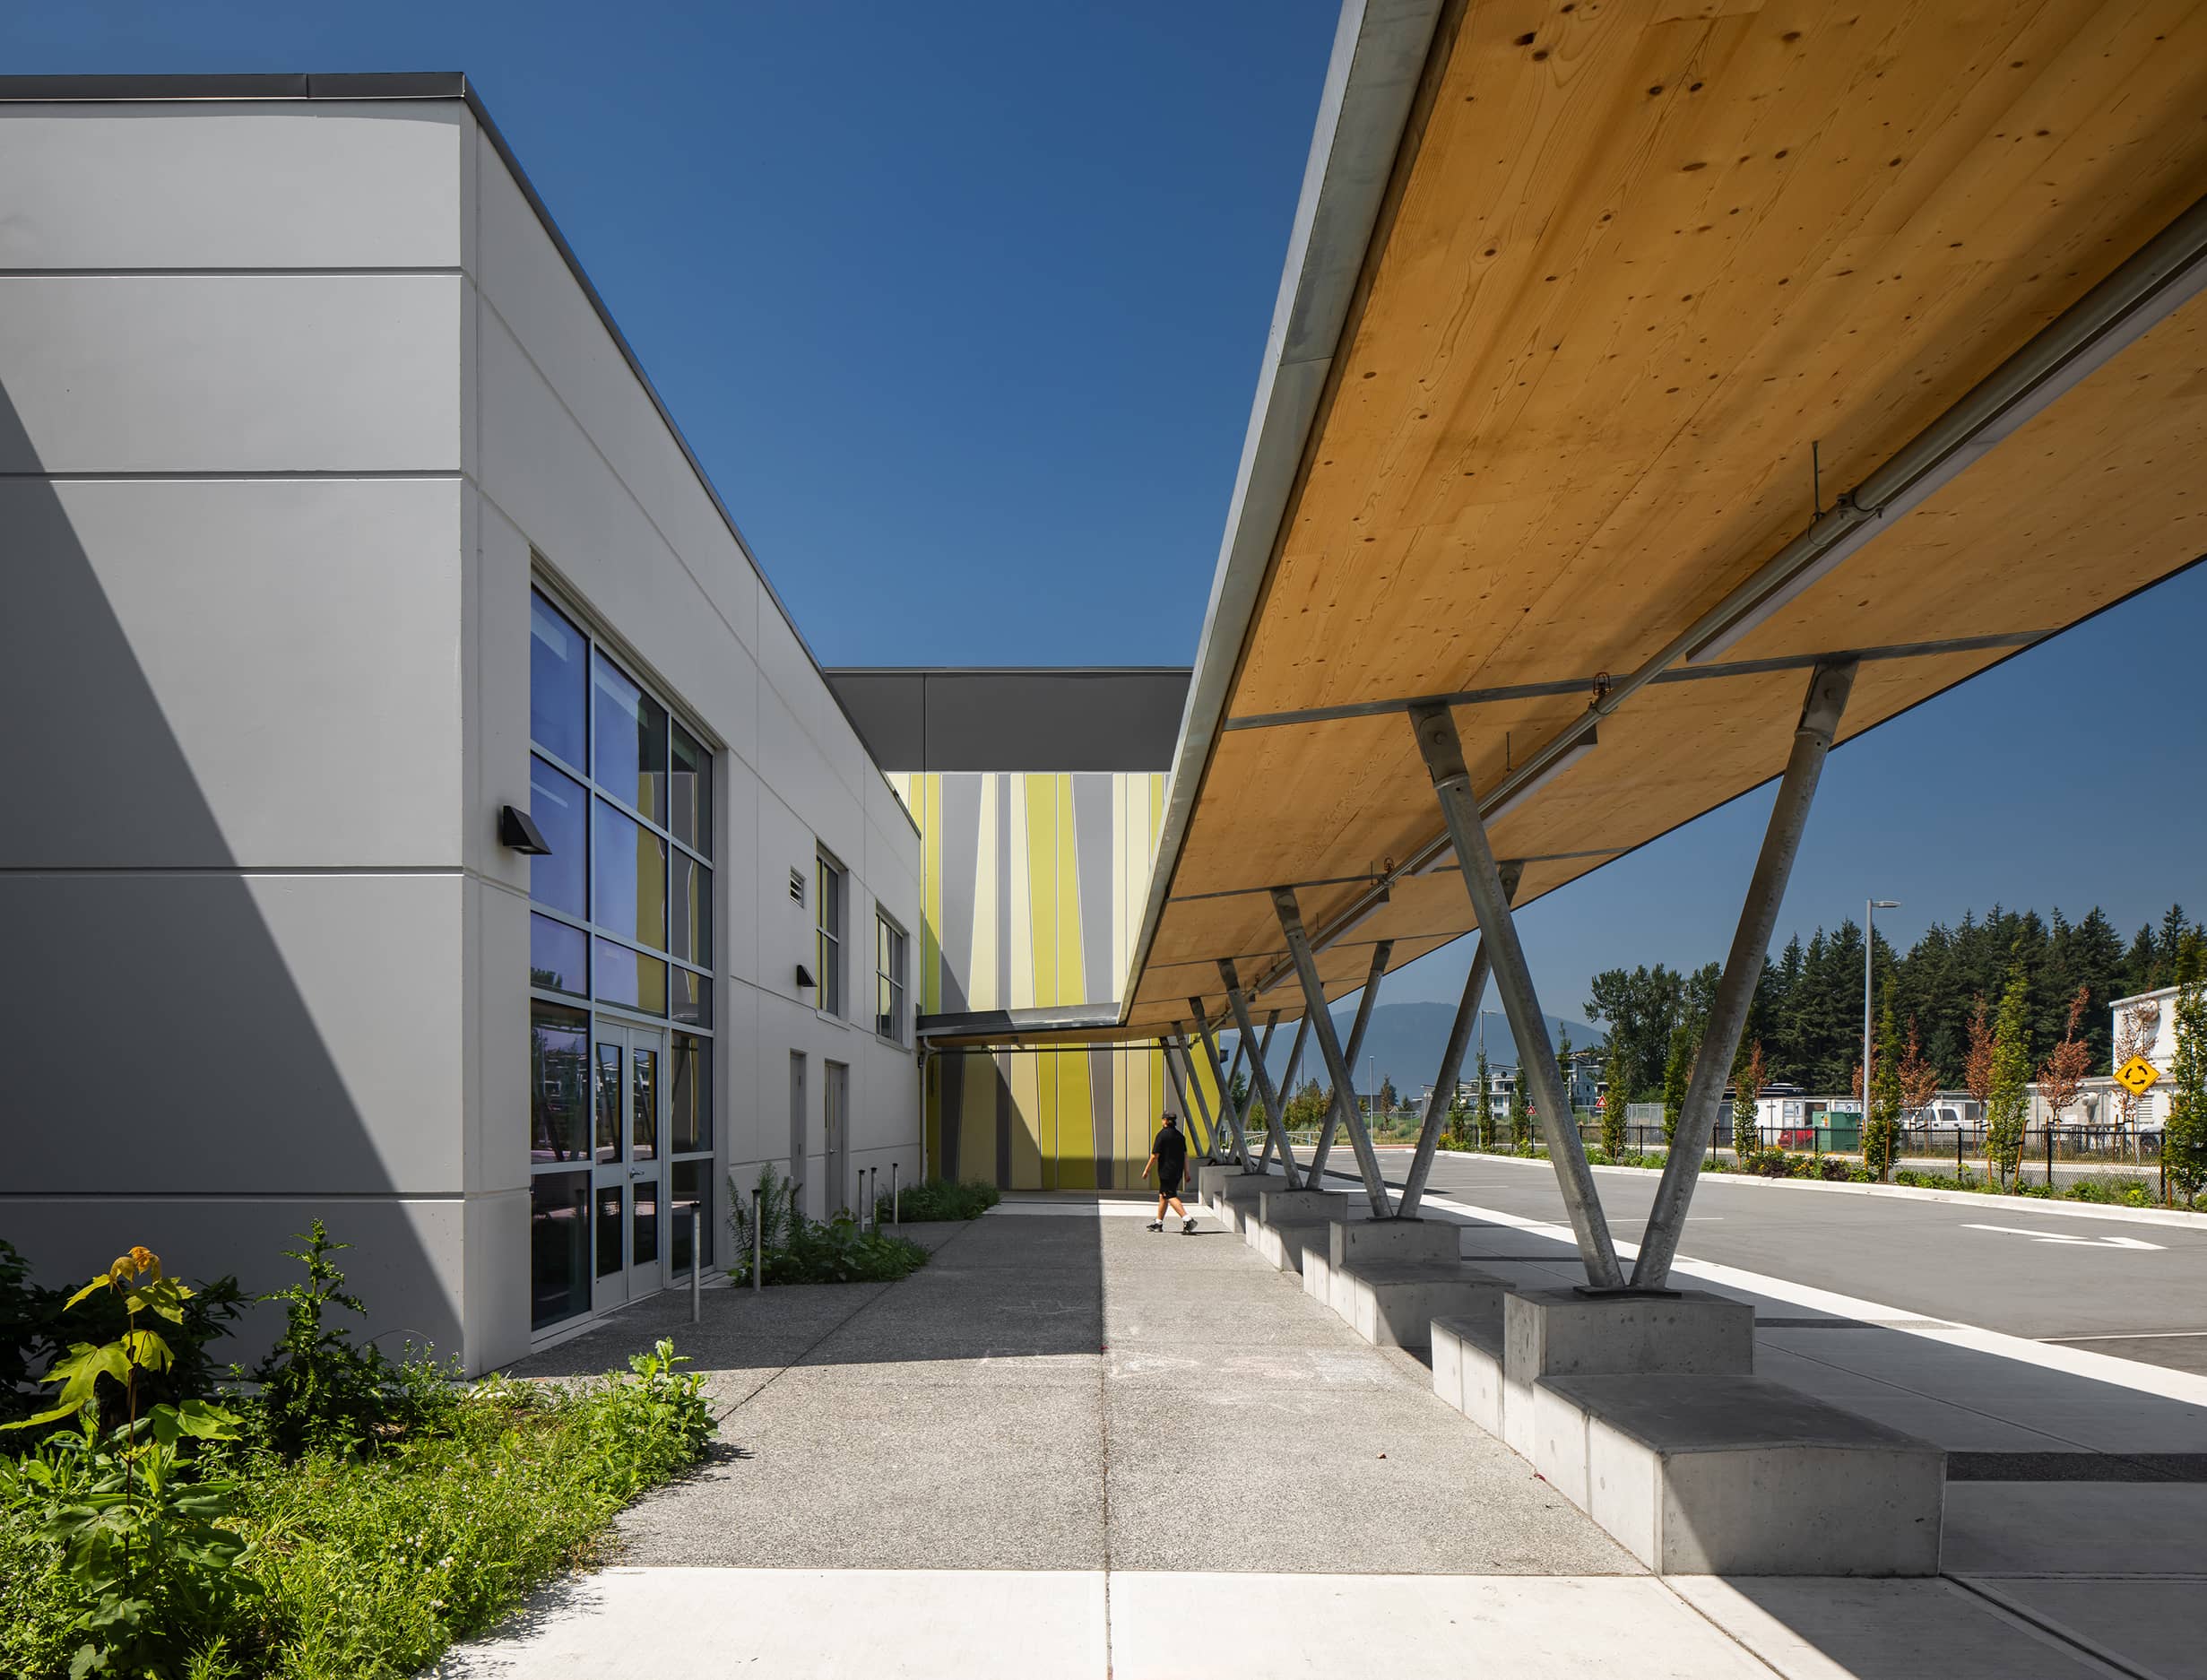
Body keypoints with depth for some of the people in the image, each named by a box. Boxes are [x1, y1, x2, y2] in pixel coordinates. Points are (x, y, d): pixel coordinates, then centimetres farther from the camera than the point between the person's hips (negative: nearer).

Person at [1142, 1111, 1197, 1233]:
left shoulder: (1162, 1134, -11)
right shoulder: (1180, 1135, 11)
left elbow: (1155, 1155, -12)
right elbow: (1185, 1155, 11)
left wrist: (1146, 1170, -3)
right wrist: (1186, 1172, 16)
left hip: (1166, 1171, -8)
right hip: (1178, 1172, 8)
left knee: (1171, 1196, -10)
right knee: (1162, 1195, 18)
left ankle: (1187, 1219, -26)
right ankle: (1158, 1223, 25)